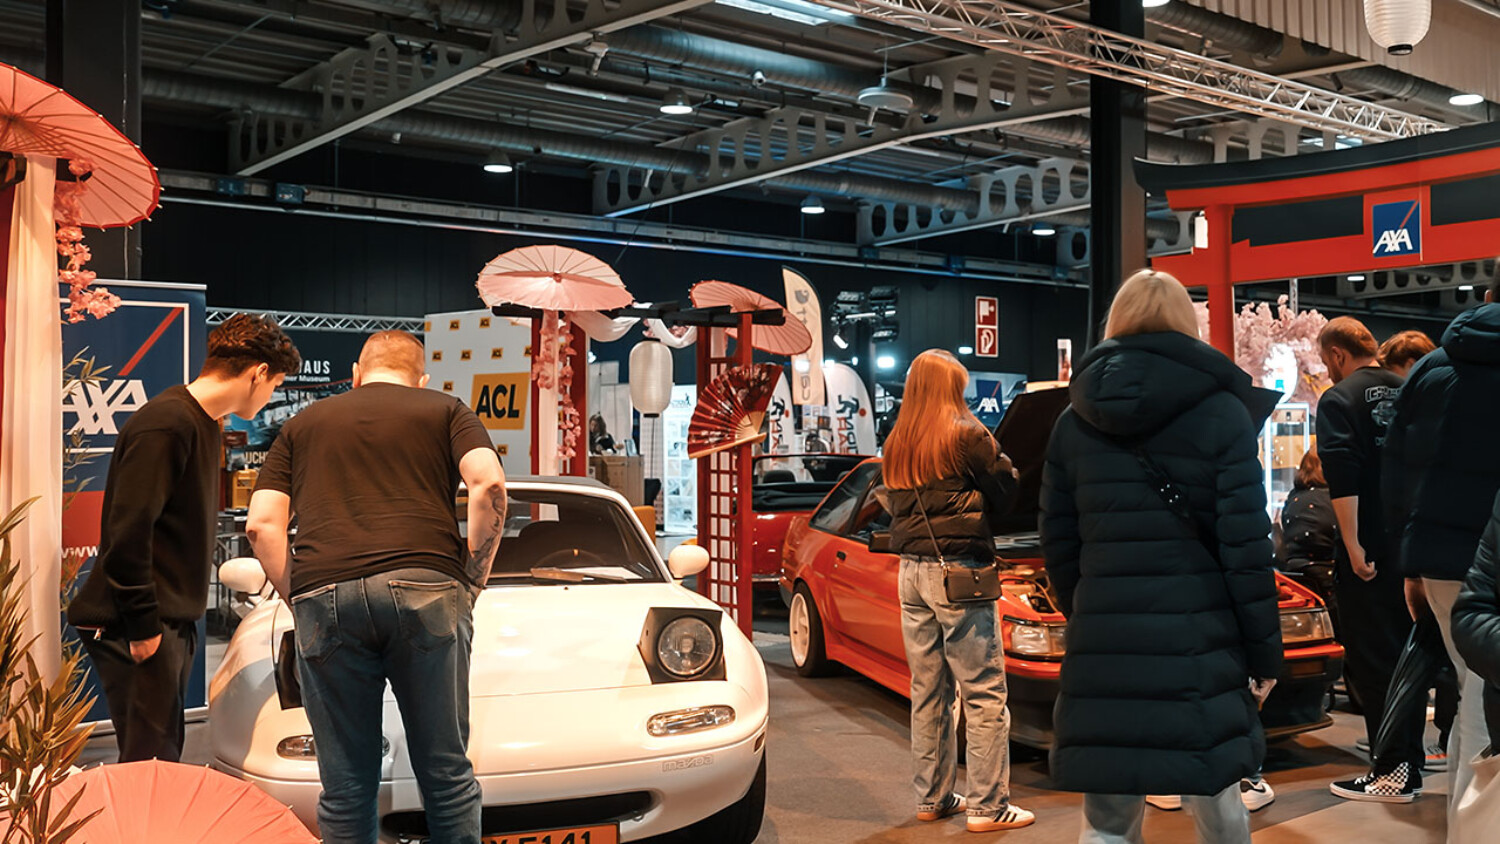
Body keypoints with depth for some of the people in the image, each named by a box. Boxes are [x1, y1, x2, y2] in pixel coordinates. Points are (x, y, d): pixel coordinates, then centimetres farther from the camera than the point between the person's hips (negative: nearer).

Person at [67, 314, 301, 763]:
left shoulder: (204, 424, 16)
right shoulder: (165, 424, -17)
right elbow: (128, 530, -22)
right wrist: (143, 625, -20)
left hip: (173, 620, 10)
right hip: (136, 626, -10)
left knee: (166, 756, 14)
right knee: (150, 763, -8)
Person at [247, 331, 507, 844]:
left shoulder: (303, 425, 26)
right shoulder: (445, 411, 20)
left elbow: (262, 524, 14)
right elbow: (489, 483, 1)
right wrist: (473, 579, 7)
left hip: (323, 595, 2)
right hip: (425, 589, -1)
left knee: (346, 786, 7)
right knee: (446, 771, 7)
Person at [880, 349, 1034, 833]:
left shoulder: (896, 446, 11)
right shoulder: (966, 435, -8)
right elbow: (1002, 493, -1)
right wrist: (1001, 462, 18)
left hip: (911, 572, 7)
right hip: (958, 571, -7)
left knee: (928, 692, 13)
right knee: (984, 694, -1)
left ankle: (932, 798, 20)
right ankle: (988, 806, 1)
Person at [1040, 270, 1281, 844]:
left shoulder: (1073, 423, 7)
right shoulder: (1219, 412, -3)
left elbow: (1058, 547, 9)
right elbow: (1245, 547, -7)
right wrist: (1264, 651, 0)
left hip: (1102, 646, 3)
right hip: (1201, 645, -2)